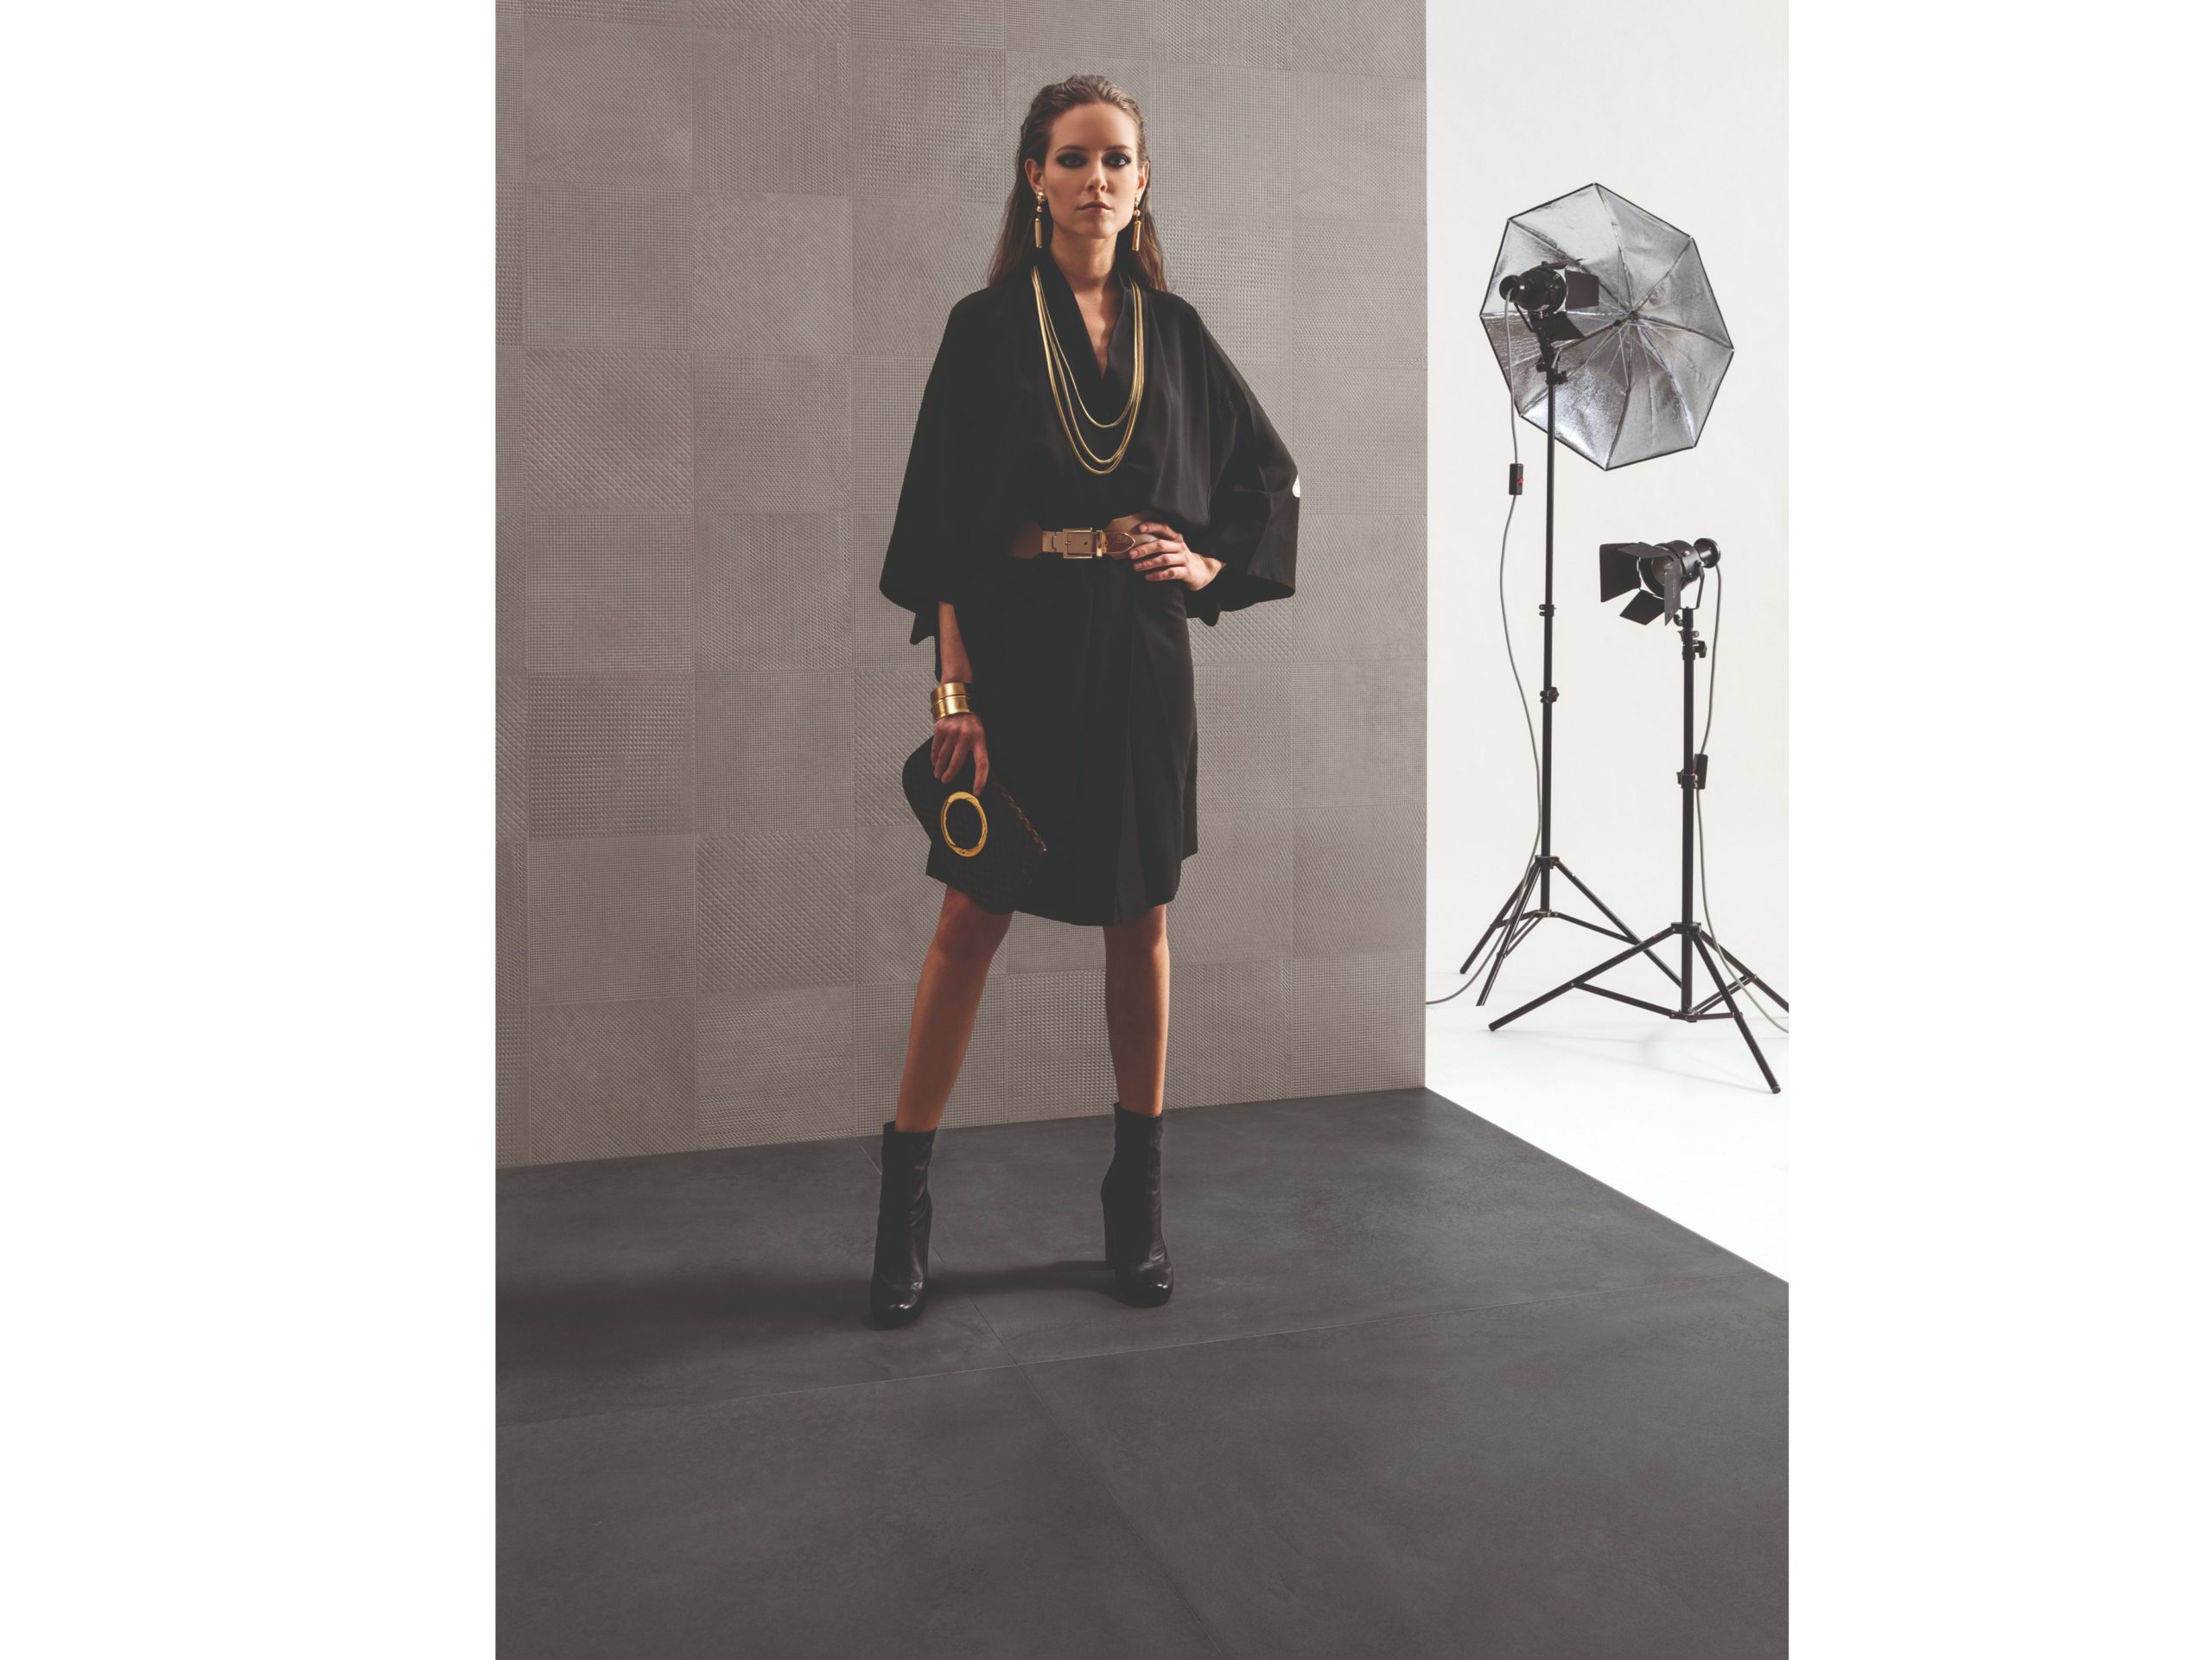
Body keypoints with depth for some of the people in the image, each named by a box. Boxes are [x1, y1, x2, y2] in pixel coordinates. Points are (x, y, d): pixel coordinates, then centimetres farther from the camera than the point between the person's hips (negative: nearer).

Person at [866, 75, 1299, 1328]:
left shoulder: (1175, 331, 9)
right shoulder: (986, 328, 1)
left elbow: (1270, 471, 19)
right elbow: (943, 517, -5)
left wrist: (1214, 565, 2)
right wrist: (955, 683, -13)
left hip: (1141, 652, 3)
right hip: (1019, 645, -2)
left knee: (1141, 922, 7)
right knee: (973, 919, 0)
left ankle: (1138, 1198, 20)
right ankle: (906, 1203, 11)